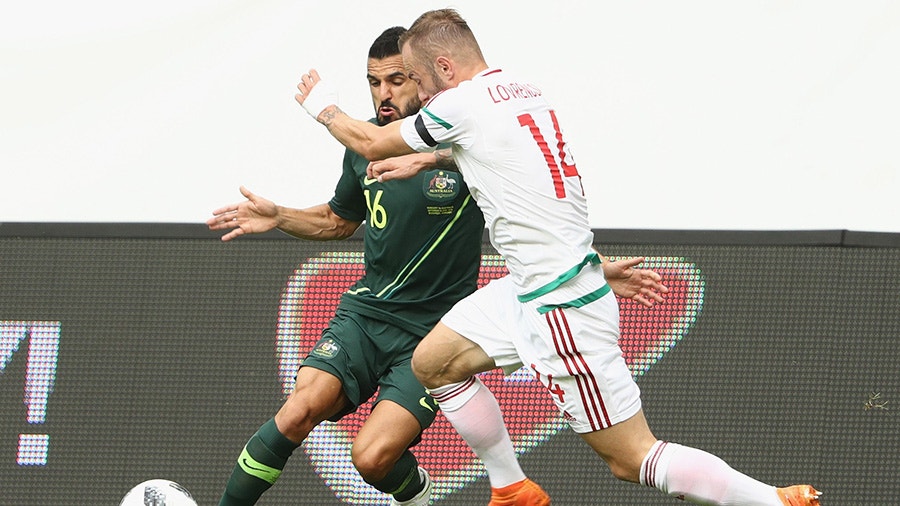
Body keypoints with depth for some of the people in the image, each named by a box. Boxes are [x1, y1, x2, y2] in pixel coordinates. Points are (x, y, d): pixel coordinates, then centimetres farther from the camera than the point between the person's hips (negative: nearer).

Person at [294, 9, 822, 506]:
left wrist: (323, 106, 22)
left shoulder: (462, 103, -12)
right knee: (431, 362, 15)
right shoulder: (520, 87, 11)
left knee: (632, 458, -9)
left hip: (561, 307, -9)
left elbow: (372, 144, 4)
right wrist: (420, 164, 41)